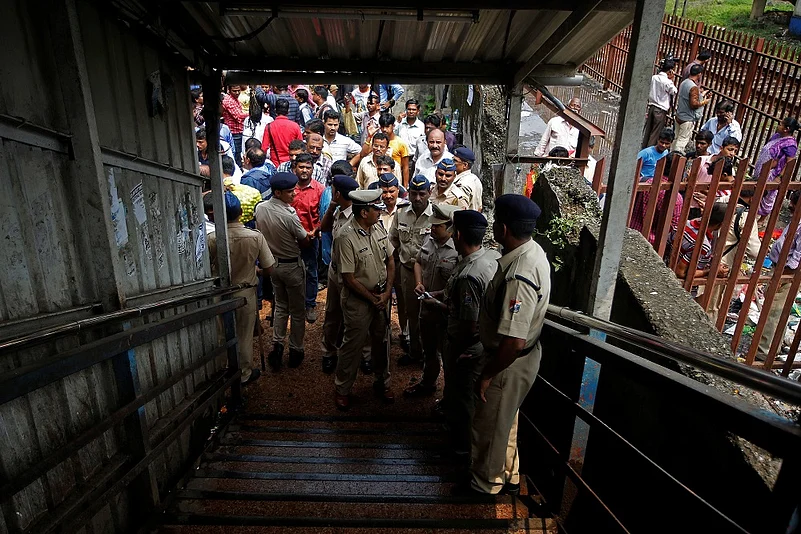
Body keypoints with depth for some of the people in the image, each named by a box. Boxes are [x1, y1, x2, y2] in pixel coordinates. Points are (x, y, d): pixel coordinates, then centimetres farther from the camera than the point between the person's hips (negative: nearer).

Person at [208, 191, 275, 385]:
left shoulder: (212, 239, -18)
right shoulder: (256, 237, -18)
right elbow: (268, 269, -11)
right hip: (246, 292, -1)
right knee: (244, 335, 15)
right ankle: (245, 373, 30)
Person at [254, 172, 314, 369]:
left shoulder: (260, 208, -5)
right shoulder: (289, 215, -25)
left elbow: (260, 232, 8)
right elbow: (304, 241, -13)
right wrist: (311, 236, 8)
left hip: (273, 263, 6)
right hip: (292, 266, -6)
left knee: (280, 306, 22)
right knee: (297, 310, 10)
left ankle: (277, 346, 18)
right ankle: (296, 351, 21)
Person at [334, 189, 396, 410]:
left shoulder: (379, 228, -2)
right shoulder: (346, 238, -23)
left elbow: (390, 261, 5)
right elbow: (349, 278, -20)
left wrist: (387, 292, -4)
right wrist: (372, 298, -13)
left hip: (382, 295, 6)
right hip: (358, 300, -6)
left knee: (382, 341, 18)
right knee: (353, 344, 7)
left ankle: (382, 383, 38)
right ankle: (342, 389, 28)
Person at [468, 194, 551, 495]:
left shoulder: (519, 277, -35)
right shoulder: (533, 250, -3)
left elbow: (514, 341, -34)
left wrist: (487, 375, -19)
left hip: (510, 364, -9)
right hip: (523, 356, 9)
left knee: (489, 427, 15)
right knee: (505, 421, 28)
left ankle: (486, 483, 41)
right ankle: (509, 476, 50)